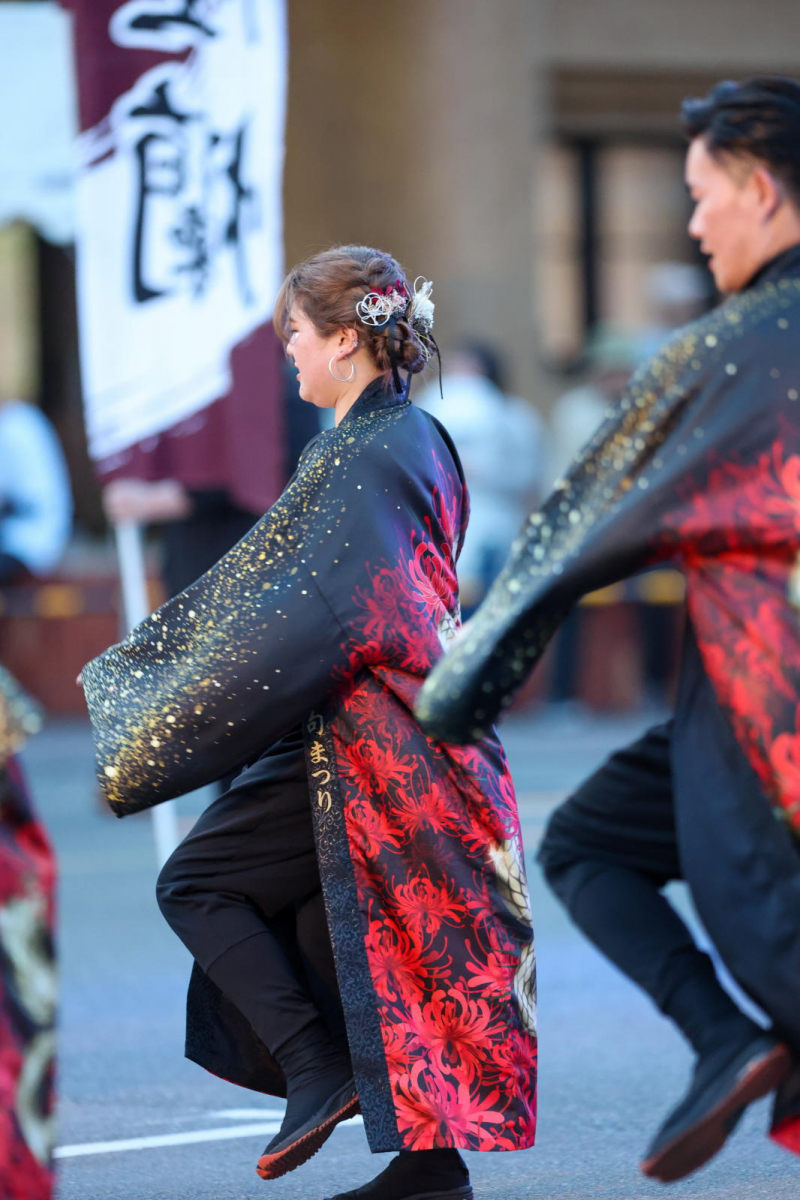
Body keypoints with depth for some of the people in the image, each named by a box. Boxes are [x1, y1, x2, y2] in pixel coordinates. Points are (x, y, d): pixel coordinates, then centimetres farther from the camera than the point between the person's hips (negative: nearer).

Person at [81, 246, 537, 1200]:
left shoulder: (358, 458, -17)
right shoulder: (417, 439, 13)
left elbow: (284, 611, -23)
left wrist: (134, 706, -20)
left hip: (365, 739, -9)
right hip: (419, 723, 9)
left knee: (197, 882, 1)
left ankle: (319, 1073, -6)